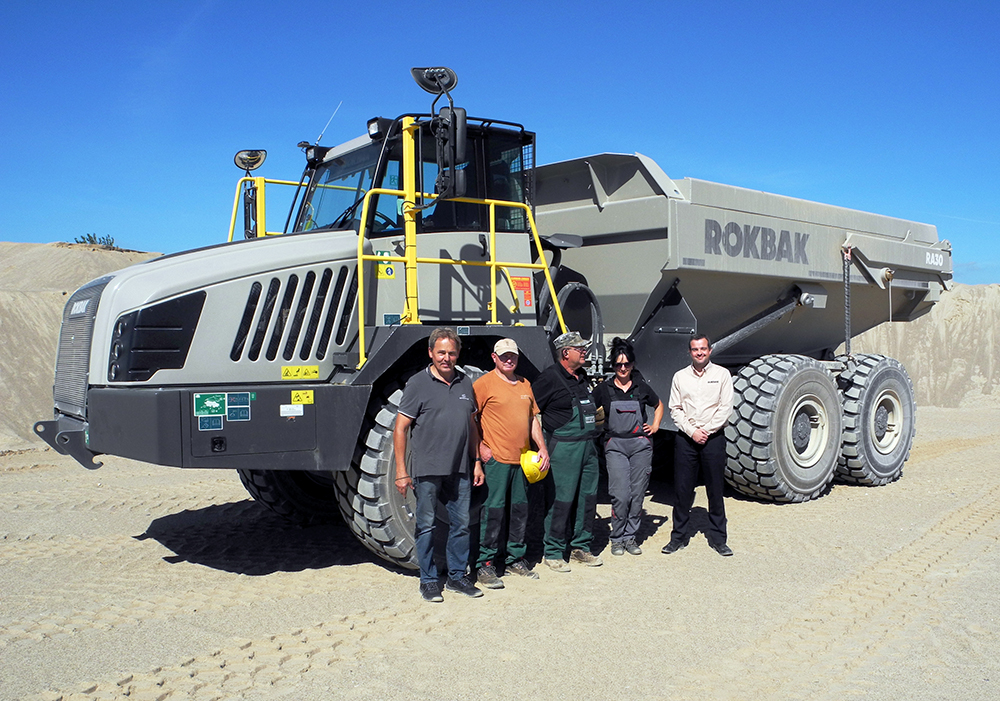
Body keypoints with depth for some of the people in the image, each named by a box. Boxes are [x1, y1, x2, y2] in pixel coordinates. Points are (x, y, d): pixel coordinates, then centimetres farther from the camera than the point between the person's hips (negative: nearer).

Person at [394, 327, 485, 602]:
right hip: (427, 469, -4)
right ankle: (428, 580, 17)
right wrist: (401, 471, -11)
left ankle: (457, 576, 23)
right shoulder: (418, 384, -5)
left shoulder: (465, 384, 10)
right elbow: (400, 428, -6)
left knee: (461, 524, 10)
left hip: (459, 469, 5)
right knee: (426, 525, 5)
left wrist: (476, 462, 14)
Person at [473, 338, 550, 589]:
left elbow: (533, 418, 21)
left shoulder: (524, 384, 16)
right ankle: (485, 564, 2)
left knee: (520, 509, 13)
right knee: (493, 510, -6)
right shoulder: (484, 384, -5)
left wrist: (542, 447, 12)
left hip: (523, 459, 7)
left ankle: (515, 559, 26)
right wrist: (480, 447, -14)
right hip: (496, 458, -7)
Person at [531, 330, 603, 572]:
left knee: (588, 497, 12)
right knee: (561, 500, -3)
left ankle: (581, 547, 25)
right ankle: (553, 553, 8)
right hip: (563, 449, -8)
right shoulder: (549, 377, -11)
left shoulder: (581, 377, 14)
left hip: (588, 445, 8)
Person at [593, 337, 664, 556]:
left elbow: (658, 405, 25)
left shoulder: (642, 388, 8)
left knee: (637, 493, 2)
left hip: (641, 445, 2)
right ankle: (617, 538, 7)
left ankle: (630, 536, 15)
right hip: (615, 445, -2)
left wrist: (655, 426, 13)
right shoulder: (603, 389, 3)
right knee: (620, 495, -10)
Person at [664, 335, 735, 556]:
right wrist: (691, 431, -8)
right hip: (686, 438, 1)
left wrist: (707, 431, -9)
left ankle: (717, 538, 13)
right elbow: (675, 409, 5)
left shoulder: (722, 374, 4)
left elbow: (725, 408, -1)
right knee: (682, 488, 3)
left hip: (714, 437, -1)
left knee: (715, 489, 3)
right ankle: (679, 536, 14)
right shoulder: (680, 376, 9)